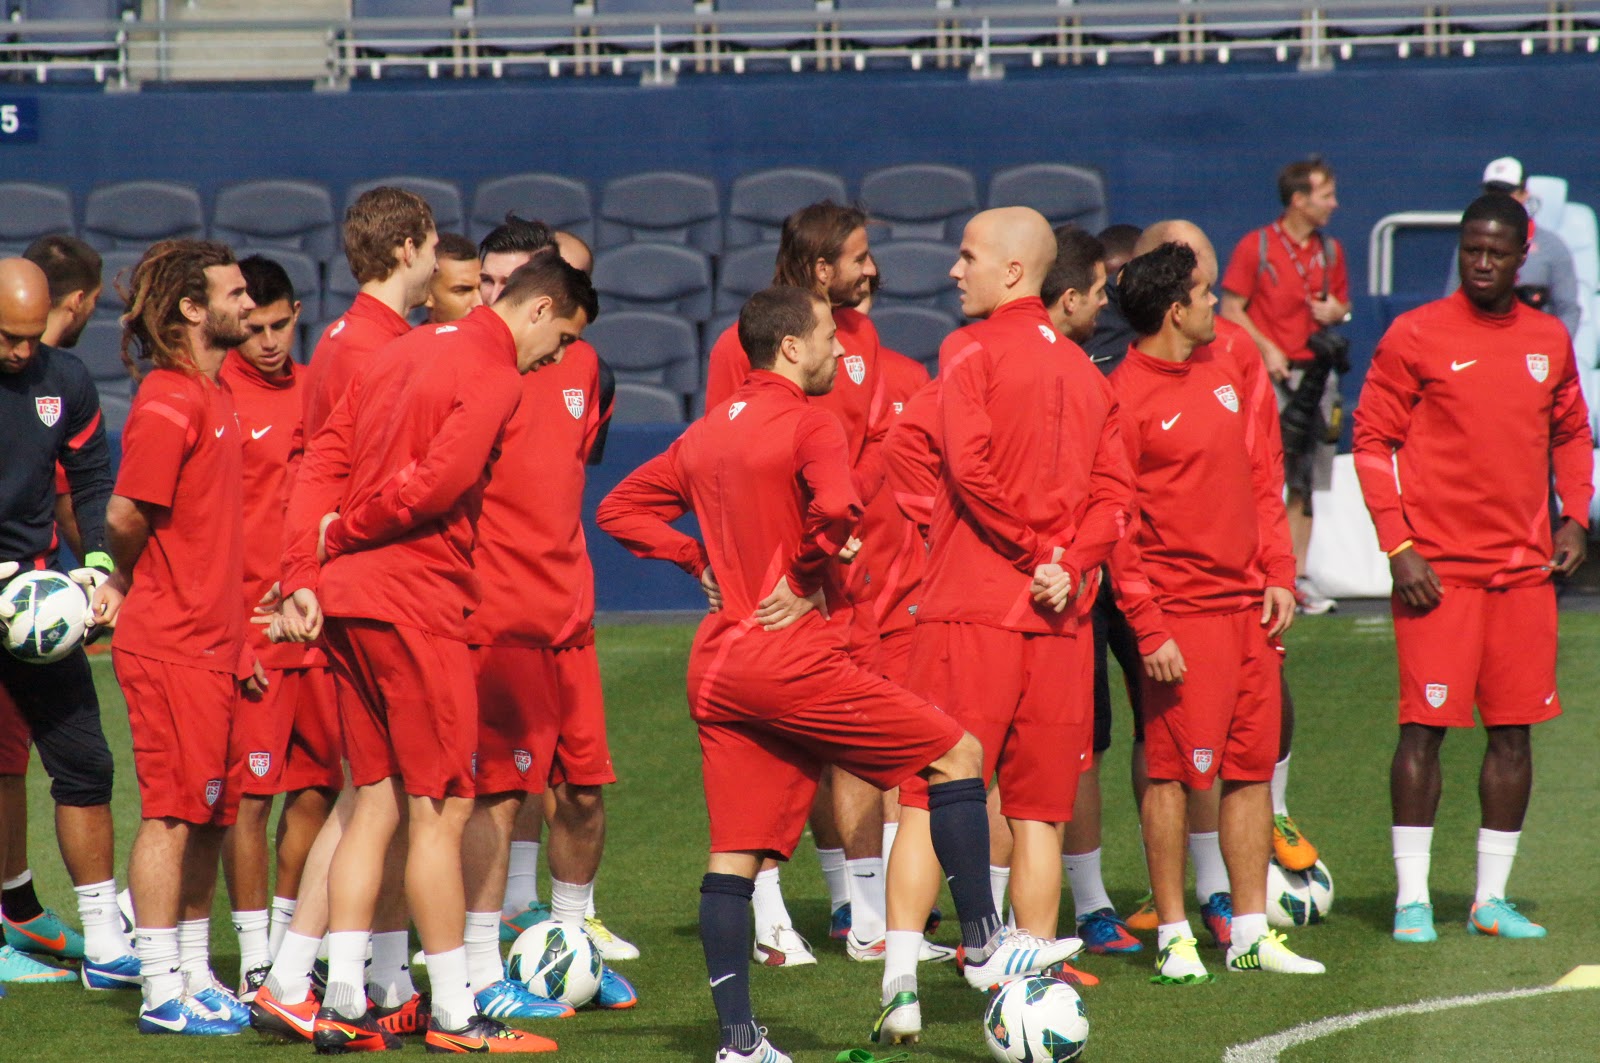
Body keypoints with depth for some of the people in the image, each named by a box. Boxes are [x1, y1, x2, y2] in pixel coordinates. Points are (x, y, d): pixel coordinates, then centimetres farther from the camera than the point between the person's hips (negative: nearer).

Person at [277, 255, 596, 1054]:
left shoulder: (403, 352, 18)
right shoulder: (493, 375, -10)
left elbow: (323, 460, 14)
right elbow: (439, 480, -21)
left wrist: (304, 574, 6)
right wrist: (348, 533, -6)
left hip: (347, 599, 9)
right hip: (416, 603, -9)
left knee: (375, 803, 12)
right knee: (439, 807, -2)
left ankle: (342, 1002, 9)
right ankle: (454, 1015, 1)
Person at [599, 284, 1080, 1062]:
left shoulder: (705, 434, 15)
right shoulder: (809, 424, -9)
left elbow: (620, 511, 19)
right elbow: (836, 506, -28)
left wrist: (702, 565, 13)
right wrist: (808, 580, -11)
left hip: (715, 668, 8)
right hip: (793, 661, -8)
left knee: (734, 853, 6)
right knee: (956, 756, 3)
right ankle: (983, 947, 5)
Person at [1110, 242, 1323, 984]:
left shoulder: (1231, 375, 12)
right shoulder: (1124, 398, -10)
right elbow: (1115, 526, -11)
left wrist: (1277, 575, 8)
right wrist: (1148, 628, -16)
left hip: (1247, 605, 7)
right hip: (1180, 610, -7)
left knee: (1252, 766, 8)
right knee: (1172, 769, -4)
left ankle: (1250, 934, 15)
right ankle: (1174, 937, 3)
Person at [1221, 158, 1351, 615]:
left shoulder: (1330, 251, 14)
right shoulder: (1255, 246, -3)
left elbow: (1342, 303, 24)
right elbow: (1230, 308, -3)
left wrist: (1335, 312, 0)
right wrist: (1266, 349, -15)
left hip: (1315, 371, 5)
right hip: (1269, 373, -5)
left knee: (1306, 482, 6)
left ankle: (1298, 577, 11)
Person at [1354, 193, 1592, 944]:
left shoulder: (1548, 341, 11)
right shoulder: (1416, 337, -3)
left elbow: (1570, 434, 22)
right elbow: (1373, 439, -3)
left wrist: (1573, 518, 8)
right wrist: (1398, 545, -10)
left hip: (1524, 568, 4)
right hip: (1439, 566, -4)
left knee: (1514, 732, 5)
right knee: (1425, 727, -6)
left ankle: (1491, 899, 13)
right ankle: (1412, 897, 0)